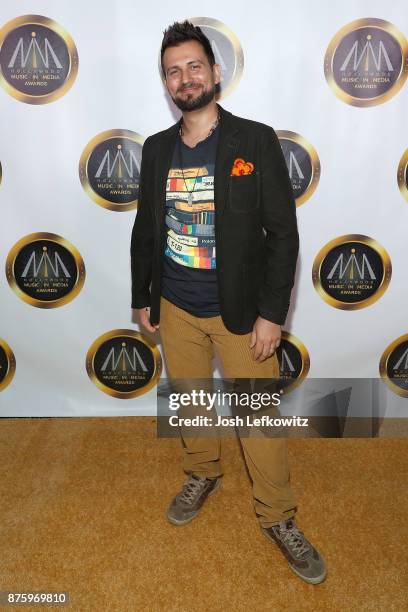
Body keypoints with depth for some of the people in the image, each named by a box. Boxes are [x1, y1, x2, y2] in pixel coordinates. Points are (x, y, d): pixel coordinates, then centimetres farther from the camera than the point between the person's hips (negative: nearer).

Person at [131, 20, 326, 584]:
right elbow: (145, 229, 11)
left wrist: (272, 313, -14)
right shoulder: (157, 149, 4)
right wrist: (142, 296, 12)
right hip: (175, 308, 4)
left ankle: (278, 519, 26)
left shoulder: (256, 140, -9)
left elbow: (283, 233, -10)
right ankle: (202, 475, 46)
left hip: (240, 310, -3)